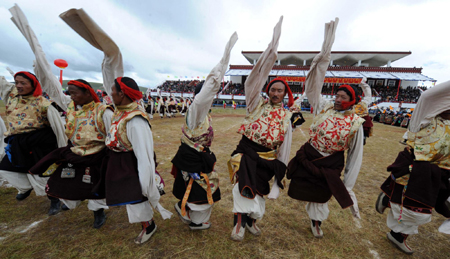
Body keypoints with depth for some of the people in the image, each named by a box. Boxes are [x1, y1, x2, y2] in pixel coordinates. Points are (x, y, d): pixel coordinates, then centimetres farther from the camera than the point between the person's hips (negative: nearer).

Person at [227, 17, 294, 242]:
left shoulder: (286, 116, 5)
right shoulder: (257, 104, -1)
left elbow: (285, 144, 5)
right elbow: (256, 79, -14)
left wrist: (280, 170, 3)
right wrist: (271, 51, -22)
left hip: (267, 157, 2)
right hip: (246, 150, -2)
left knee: (257, 190, 12)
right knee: (244, 186, -8)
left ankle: (251, 220, 35)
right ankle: (240, 223, 11)